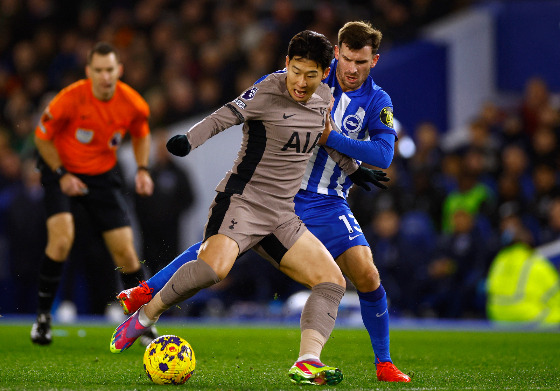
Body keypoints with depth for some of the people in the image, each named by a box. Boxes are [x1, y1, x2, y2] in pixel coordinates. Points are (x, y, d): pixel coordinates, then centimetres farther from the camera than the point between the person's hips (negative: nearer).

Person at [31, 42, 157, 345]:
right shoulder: (70, 99, -25)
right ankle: (43, 316, -9)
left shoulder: (133, 104, -14)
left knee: (125, 251, -3)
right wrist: (61, 174, -16)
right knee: (62, 238, -24)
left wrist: (143, 169, -4)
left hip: (103, 176, 3)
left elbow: (141, 134, 9)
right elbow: (42, 137, -10)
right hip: (61, 172, -3)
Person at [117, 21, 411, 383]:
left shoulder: (378, 102, -3)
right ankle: (148, 291, 4)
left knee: (367, 275, -12)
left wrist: (329, 136, -22)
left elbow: (384, 154, -16)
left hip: (327, 204, 0)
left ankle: (384, 363, 4)